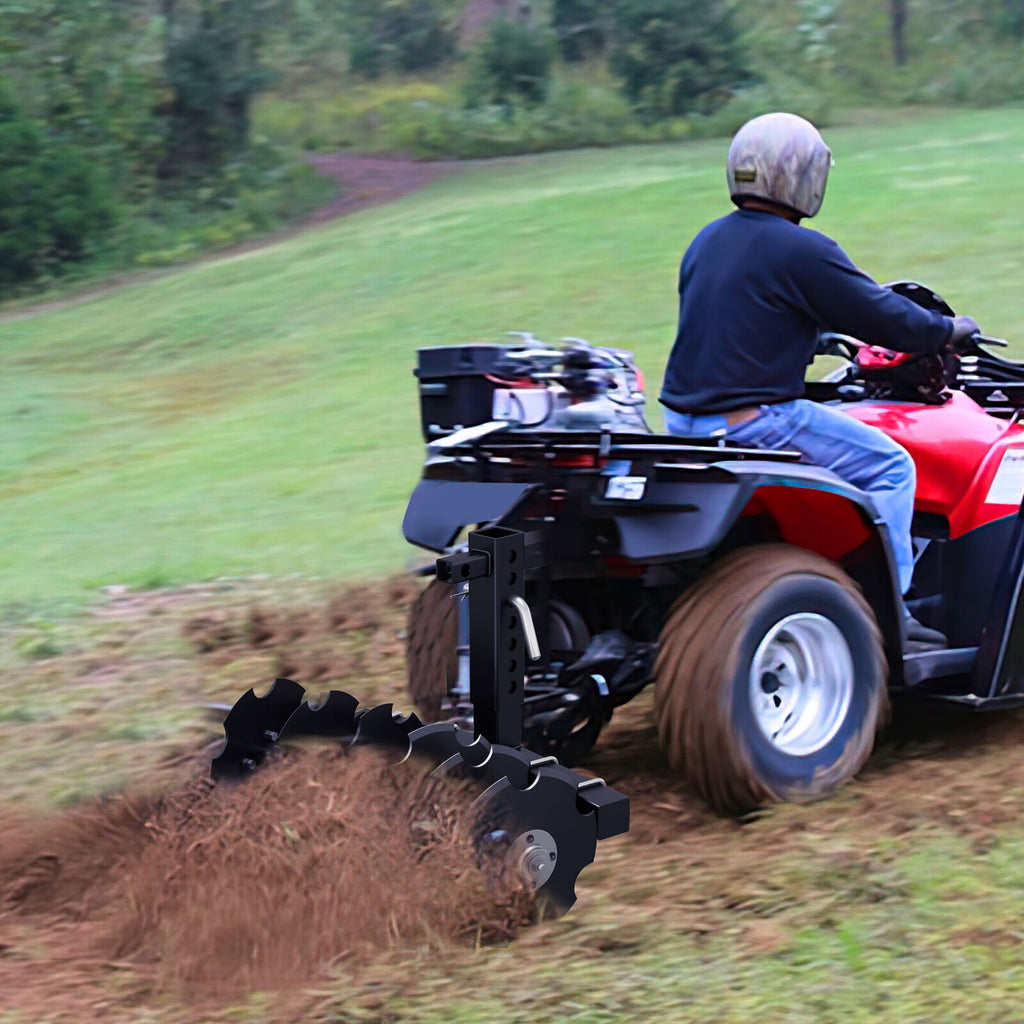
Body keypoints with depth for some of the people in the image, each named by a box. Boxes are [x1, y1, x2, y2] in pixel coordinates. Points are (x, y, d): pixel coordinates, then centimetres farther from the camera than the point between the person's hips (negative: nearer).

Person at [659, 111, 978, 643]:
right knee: (889, 465, 3)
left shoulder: (707, 241, 11)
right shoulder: (802, 251, -15)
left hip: (684, 420, 9)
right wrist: (949, 330, 9)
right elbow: (890, 321, -10)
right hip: (752, 422, -9)